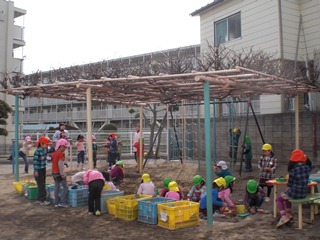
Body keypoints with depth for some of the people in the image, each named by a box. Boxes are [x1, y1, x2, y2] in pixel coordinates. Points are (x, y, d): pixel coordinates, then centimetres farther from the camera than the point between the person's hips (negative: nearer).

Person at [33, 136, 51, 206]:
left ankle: (40, 198, 25)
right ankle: (43, 201, -1)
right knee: (41, 185, -5)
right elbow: (35, 161, -19)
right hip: (38, 170, -8)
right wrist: (35, 171, -20)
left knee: (43, 185, 14)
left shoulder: (45, 150, 4)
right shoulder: (37, 151, -18)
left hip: (43, 169, 8)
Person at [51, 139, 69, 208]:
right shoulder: (61, 153, -15)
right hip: (59, 173, -9)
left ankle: (56, 203, 15)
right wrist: (62, 174, -17)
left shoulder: (54, 153, 12)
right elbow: (60, 164, -20)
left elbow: (53, 163, 16)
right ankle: (62, 202, -4)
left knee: (56, 188, 13)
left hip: (54, 173, 9)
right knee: (65, 187, 0)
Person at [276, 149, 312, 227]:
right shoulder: (307, 168, -7)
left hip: (294, 194, -6)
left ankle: (283, 217, 4)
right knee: (287, 195, 36)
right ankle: (288, 213, 37)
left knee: (279, 199, 21)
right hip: (304, 194, 6)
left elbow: (289, 185, -9)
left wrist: (287, 191, 9)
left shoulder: (293, 171, -21)